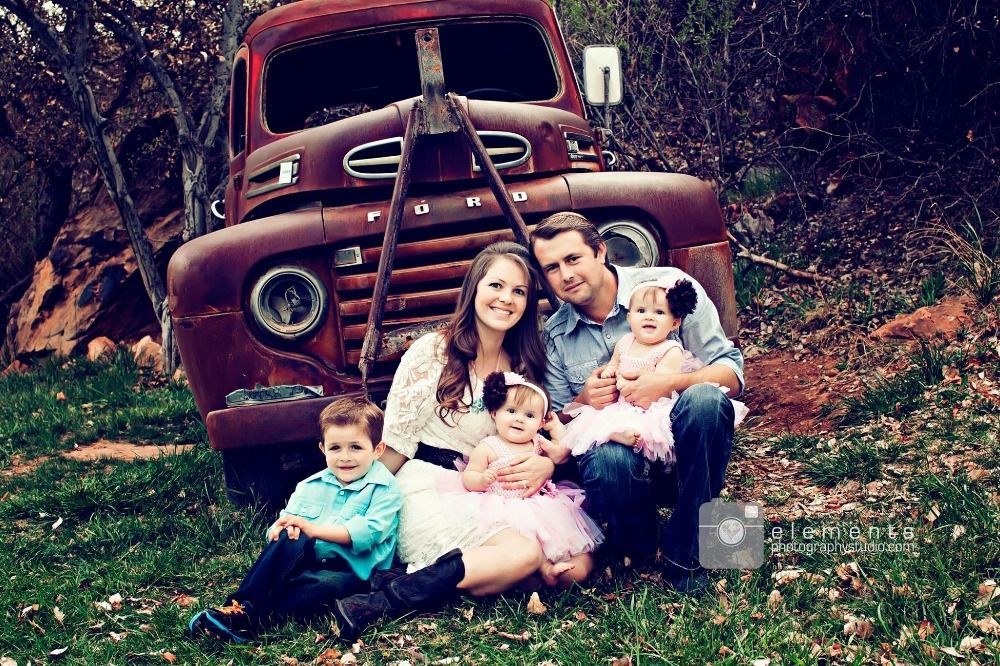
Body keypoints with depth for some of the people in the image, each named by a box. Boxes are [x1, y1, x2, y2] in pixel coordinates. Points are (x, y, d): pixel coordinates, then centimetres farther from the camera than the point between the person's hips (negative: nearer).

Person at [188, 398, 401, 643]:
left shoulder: (385, 488, 0)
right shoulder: (310, 486, 17)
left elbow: (367, 532, -14)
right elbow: (287, 518, 11)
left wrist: (313, 529, -19)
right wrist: (285, 527, -16)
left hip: (352, 569, -4)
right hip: (307, 559, 4)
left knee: (327, 585, -38)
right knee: (291, 539, -29)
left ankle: (249, 616, -38)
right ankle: (243, 604, -32)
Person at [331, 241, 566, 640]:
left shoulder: (524, 367, 11)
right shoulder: (432, 352, -5)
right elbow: (395, 443, -2)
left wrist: (545, 464, -8)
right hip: (428, 492, -6)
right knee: (525, 552, -31)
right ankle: (384, 600, -28)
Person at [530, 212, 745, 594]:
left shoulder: (670, 286, -5)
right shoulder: (554, 336, 4)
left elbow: (731, 372, -7)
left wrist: (668, 382, -26)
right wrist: (583, 401, -14)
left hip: (684, 449, 0)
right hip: (624, 455, 0)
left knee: (705, 398, -34)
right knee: (607, 460, -37)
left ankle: (682, 549, -17)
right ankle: (638, 549, -2)